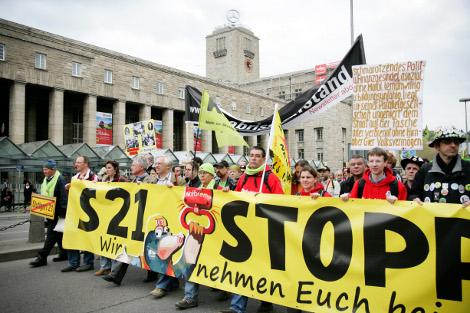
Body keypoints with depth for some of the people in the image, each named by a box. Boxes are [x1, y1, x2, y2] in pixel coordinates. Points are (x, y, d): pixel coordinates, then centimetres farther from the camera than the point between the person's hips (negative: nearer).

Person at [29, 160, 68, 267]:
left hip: (56, 212, -9)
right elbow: (43, 195, 22)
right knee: (58, 234, 16)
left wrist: (62, 212, -21)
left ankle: (42, 257, -1)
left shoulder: (60, 179, -15)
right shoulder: (46, 179, 13)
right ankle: (64, 253, 26)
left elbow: (63, 196, -19)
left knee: (51, 234, -5)